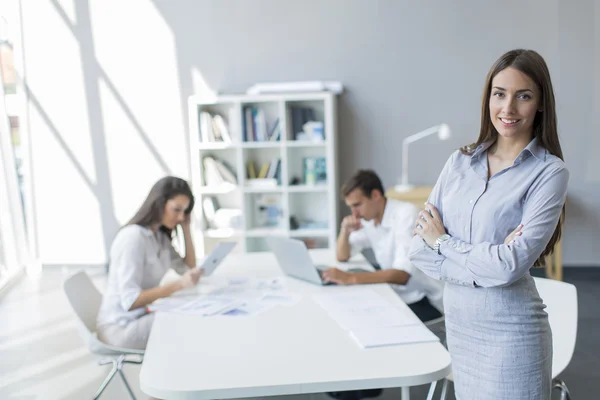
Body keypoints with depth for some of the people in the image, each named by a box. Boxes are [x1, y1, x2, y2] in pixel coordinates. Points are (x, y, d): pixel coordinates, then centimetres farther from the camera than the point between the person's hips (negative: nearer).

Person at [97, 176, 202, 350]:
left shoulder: (160, 236, 8)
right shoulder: (133, 237, -20)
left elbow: (188, 268, 14)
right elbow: (130, 300, -24)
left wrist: (186, 229, 5)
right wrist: (179, 285, -33)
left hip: (143, 315, 9)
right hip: (121, 328, -9)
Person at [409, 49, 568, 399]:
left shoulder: (550, 172, -9)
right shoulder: (460, 161, 3)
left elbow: (512, 264, -19)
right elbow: (419, 249, -3)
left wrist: (442, 242, -7)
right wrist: (484, 266, -15)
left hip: (511, 332, -4)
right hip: (457, 322, 4)